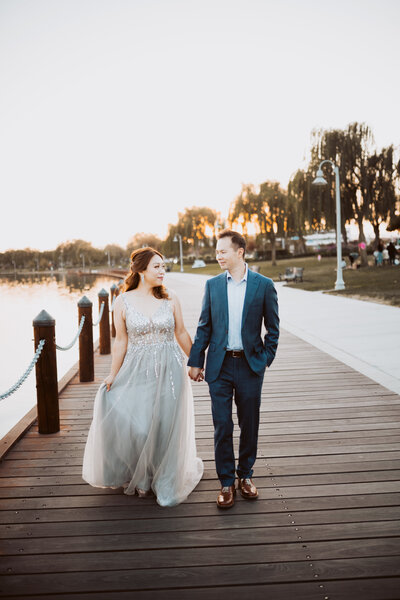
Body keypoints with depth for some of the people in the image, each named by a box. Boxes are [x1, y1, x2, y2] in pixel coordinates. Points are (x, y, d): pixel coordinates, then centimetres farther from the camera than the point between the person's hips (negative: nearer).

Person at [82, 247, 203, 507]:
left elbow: (182, 334, 6)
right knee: (136, 427, 1)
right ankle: (141, 479, 30)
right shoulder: (123, 302, -4)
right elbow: (121, 341, 1)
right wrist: (113, 375, 2)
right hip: (137, 372, 0)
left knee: (166, 426, 6)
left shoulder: (171, 299, -2)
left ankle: (166, 483, 29)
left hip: (169, 370, 1)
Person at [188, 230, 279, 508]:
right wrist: (195, 361, 5)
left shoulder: (264, 285, -2)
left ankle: (246, 475, 31)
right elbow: (204, 326, 7)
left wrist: (265, 359, -3)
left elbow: (272, 328, 4)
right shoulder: (212, 284, 4)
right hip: (220, 365, 1)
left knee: (249, 424, 11)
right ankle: (227, 482, 18)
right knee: (222, 426, 4)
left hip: (250, 365, -1)